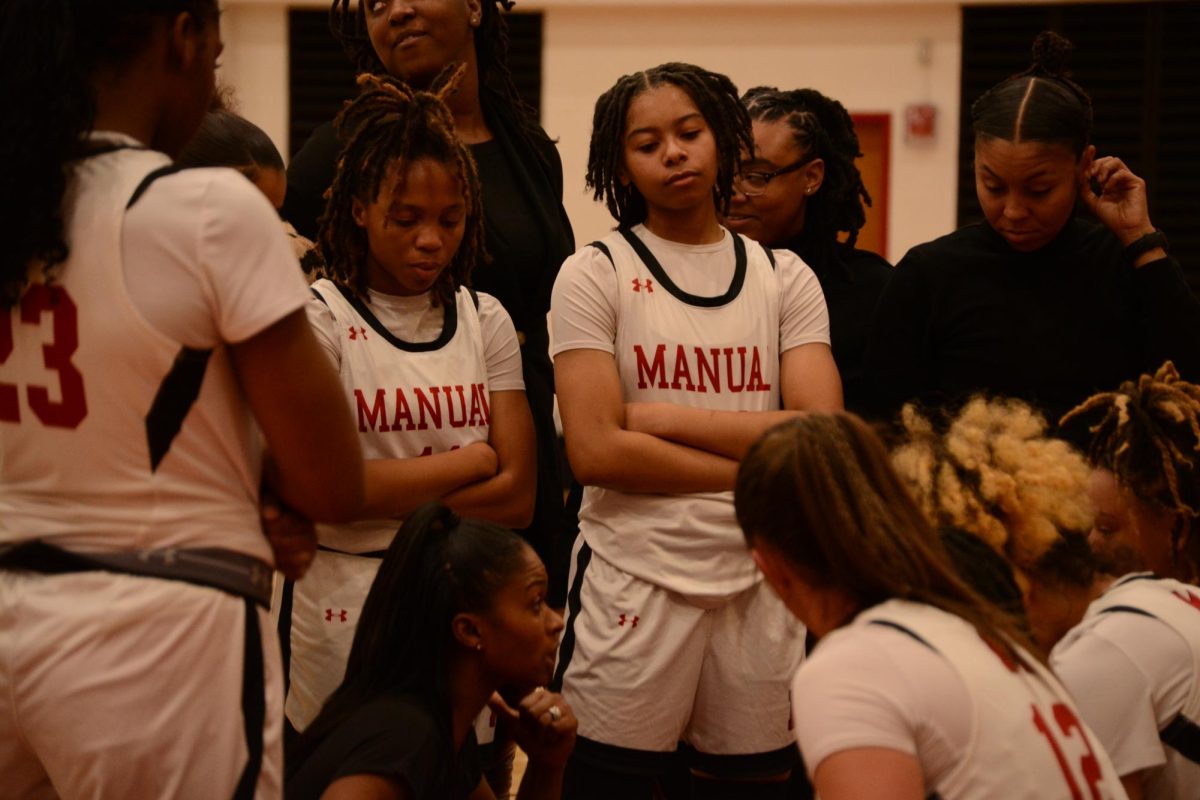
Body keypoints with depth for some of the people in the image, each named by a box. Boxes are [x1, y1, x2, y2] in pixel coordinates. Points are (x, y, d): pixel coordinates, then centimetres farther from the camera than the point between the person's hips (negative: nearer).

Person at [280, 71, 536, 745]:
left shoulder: (484, 320, 8)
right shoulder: (320, 316, -5)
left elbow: (517, 495, 0)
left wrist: (387, 496, -11)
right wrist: (471, 461, -5)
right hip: (347, 600, -4)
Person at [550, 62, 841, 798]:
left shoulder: (784, 278, 9)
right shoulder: (595, 275, 0)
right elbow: (595, 451, -11)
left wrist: (665, 415, -9)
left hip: (760, 581, 3)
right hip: (634, 583, -3)